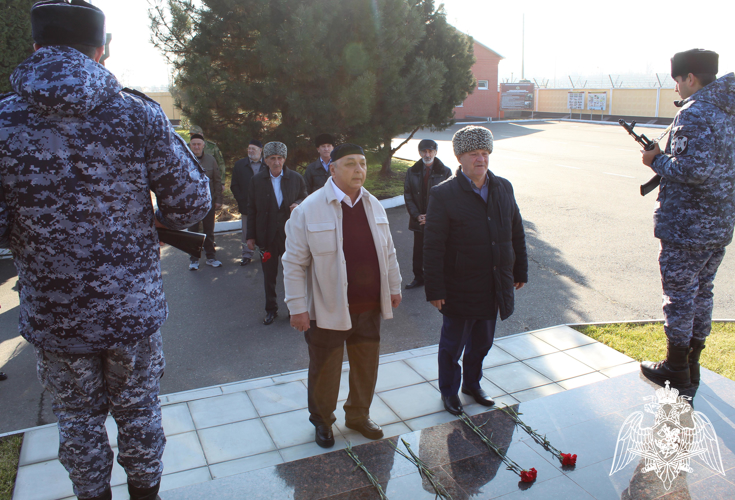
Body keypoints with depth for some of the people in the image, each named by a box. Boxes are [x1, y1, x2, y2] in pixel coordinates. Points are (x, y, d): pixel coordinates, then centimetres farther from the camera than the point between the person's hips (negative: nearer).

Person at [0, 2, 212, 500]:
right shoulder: (139, 114, -10)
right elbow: (192, 203, -9)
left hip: (54, 313, 0)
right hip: (134, 308, 0)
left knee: (79, 418, 20)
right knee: (138, 410, 20)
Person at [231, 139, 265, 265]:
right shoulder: (239, 165, 7)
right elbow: (234, 186, 8)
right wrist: (241, 200, -3)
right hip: (247, 206, 2)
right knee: (247, 232, 6)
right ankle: (247, 254, 17)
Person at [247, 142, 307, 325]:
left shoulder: (296, 178, 1)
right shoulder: (257, 180, 2)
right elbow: (252, 209, 4)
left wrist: (298, 204, -14)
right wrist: (250, 236, 2)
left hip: (290, 233, -1)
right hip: (266, 235, 1)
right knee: (269, 275, 11)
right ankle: (271, 309, 26)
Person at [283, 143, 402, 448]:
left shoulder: (374, 206, 4)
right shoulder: (309, 210, -13)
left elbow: (388, 252, 14)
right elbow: (294, 263, -11)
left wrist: (394, 287, 15)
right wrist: (297, 307, -12)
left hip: (369, 307, 5)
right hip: (328, 309, -5)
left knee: (366, 367, 18)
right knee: (324, 370, 11)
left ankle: (358, 416, 41)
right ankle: (322, 421, 36)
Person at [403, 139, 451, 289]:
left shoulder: (445, 172, -3)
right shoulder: (412, 172, 6)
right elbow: (407, 196, 5)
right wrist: (417, 215, -7)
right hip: (418, 220, 3)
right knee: (418, 250, 12)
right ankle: (418, 278, 27)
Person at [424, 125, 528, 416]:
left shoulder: (503, 188, 4)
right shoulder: (444, 194, -12)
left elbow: (517, 234, 13)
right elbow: (433, 247, -13)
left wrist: (520, 272, 12)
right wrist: (435, 290, -15)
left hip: (496, 288, 5)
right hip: (460, 289, -5)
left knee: (482, 342, 20)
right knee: (453, 344, 12)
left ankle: (472, 383, 43)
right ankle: (449, 390, 34)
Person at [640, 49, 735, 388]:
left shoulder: (694, 113, -17)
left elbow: (695, 169, -27)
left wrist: (657, 161, -11)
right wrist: (666, 156, 12)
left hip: (686, 227, -9)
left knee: (679, 297, 3)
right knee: (701, 294, 17)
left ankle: (675, 370, 15)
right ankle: (692, 365, 29)